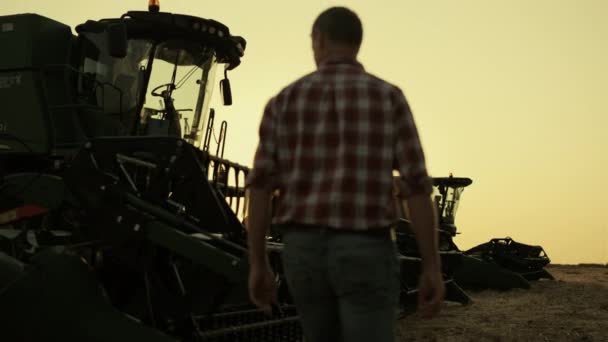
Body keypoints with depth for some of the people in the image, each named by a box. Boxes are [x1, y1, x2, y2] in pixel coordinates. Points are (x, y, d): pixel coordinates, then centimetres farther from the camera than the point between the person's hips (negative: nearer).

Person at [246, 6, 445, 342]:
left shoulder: (284, 101, 4)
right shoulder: (389, 98, -1)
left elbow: (260, 186, -1)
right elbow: (417, 187, -7)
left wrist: (258, 265, 4)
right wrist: (432, 268, -4)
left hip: (303, 250, 3)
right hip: (365, 251, -3)